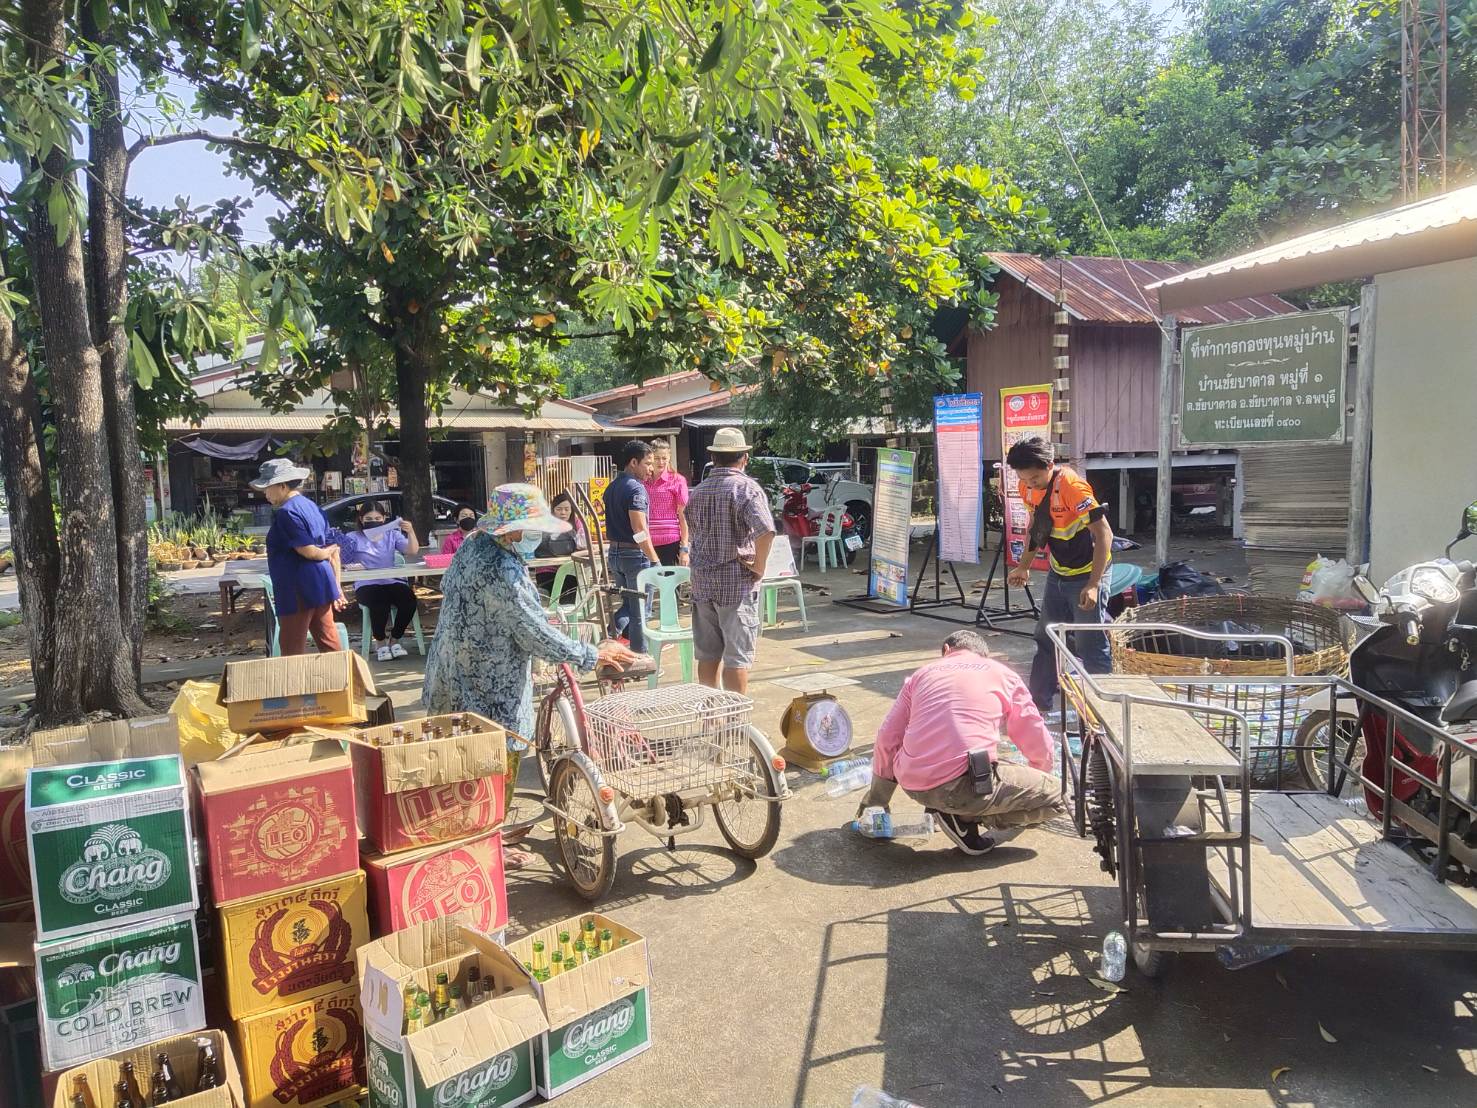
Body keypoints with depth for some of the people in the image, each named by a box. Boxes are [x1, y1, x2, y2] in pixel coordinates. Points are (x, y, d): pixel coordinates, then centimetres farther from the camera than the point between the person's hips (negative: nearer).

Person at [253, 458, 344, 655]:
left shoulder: (286, 512, -14)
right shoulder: (311, 506, 14)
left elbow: (307, 550, -20)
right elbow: (333, 549, 14)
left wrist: (324, 553, 2)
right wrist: (336, 586, 15)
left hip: (298, 590, -9)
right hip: (321, 585, 9)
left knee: (292, 651, -1)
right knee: (329, 645, 11)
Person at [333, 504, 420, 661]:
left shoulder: (392, 535, 14)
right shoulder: (354, 538, 7)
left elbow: (413, 551, 0)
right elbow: (342, 560, -4)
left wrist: (410, 532, -16)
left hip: (393, 582, 3)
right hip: (367, 585, -3)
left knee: (409, 600, -28)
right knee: (380, 603, -35)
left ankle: (395, 639, -4)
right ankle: (380, 642, -7)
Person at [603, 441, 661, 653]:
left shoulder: (611, 487, 11)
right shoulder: (636, 488, -17)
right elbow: (640, 531, -23)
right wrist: (655, 560, -21)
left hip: (614, 553, 8)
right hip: (635, 555, -8)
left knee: (628, 603, 21)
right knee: (639, 611, 3)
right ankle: (640, 658, 10)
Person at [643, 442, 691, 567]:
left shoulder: (677, 480, -1)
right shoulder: (644, 481, 10)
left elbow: (683, 516, -3)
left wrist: (685, 548, -7)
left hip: (670, 543, -4)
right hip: (647, 543, 4)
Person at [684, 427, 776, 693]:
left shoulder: (698, 491, 9)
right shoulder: (746, 487, -11)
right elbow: (765, 530, -26)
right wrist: (758, 567, -15)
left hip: (702, 582, 6)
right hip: (737, 583, -6)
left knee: (707, 655, 13)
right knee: (737, 656, 0)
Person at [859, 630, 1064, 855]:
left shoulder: (921, 673, 21)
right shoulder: (1002, 674, 16)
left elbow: (887, 739, 18)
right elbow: (1038, 742, 17)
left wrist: (877, 797, 31)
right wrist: (1040, 775, 39)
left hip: (914, 787, 5)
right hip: (964, 785, -5)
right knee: (1055, 795, 12)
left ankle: (951, 809, 10)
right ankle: (964, 816, 1)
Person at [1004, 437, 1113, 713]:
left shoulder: (1072, 487, -27)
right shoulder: (1028, 487, -4)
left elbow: (1104, 535, -27)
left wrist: (1093, 585, -31)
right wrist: (1024, 566, 14)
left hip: (1086, 574, -8)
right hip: (1058, 573, 8)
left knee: (1090, 644, -4)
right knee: (1046, 638, 15)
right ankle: (1039, 703, 28)